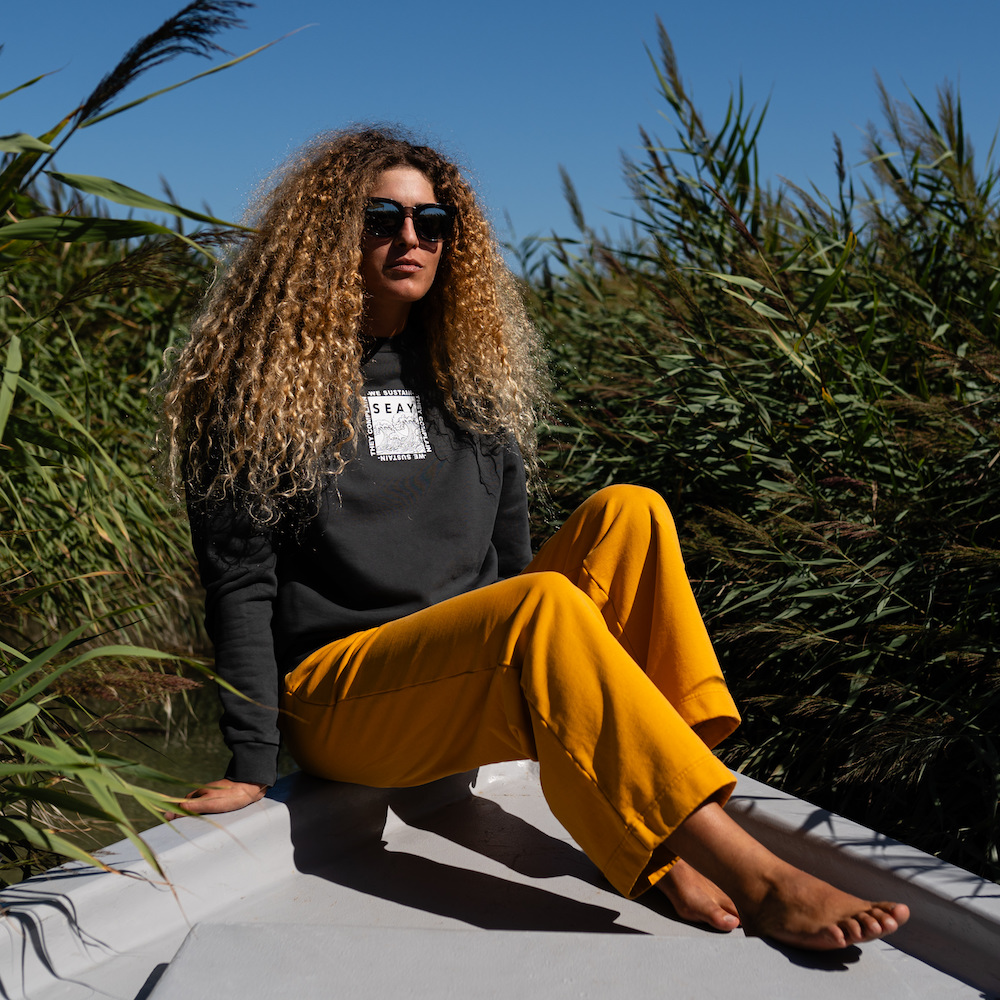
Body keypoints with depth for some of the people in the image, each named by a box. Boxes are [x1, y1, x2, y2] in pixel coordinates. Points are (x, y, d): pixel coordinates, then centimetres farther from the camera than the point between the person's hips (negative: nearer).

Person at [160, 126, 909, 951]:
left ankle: (665, 842, -24)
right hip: (336, 698, -5)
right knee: (546, 605, -32)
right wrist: (251, 767, -12)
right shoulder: (266, 377, -2)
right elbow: (241, 583, -7)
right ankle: (757, 881, -31)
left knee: (627, 513, -15)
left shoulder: (465, 367, 14)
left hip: (477, 682, 6)